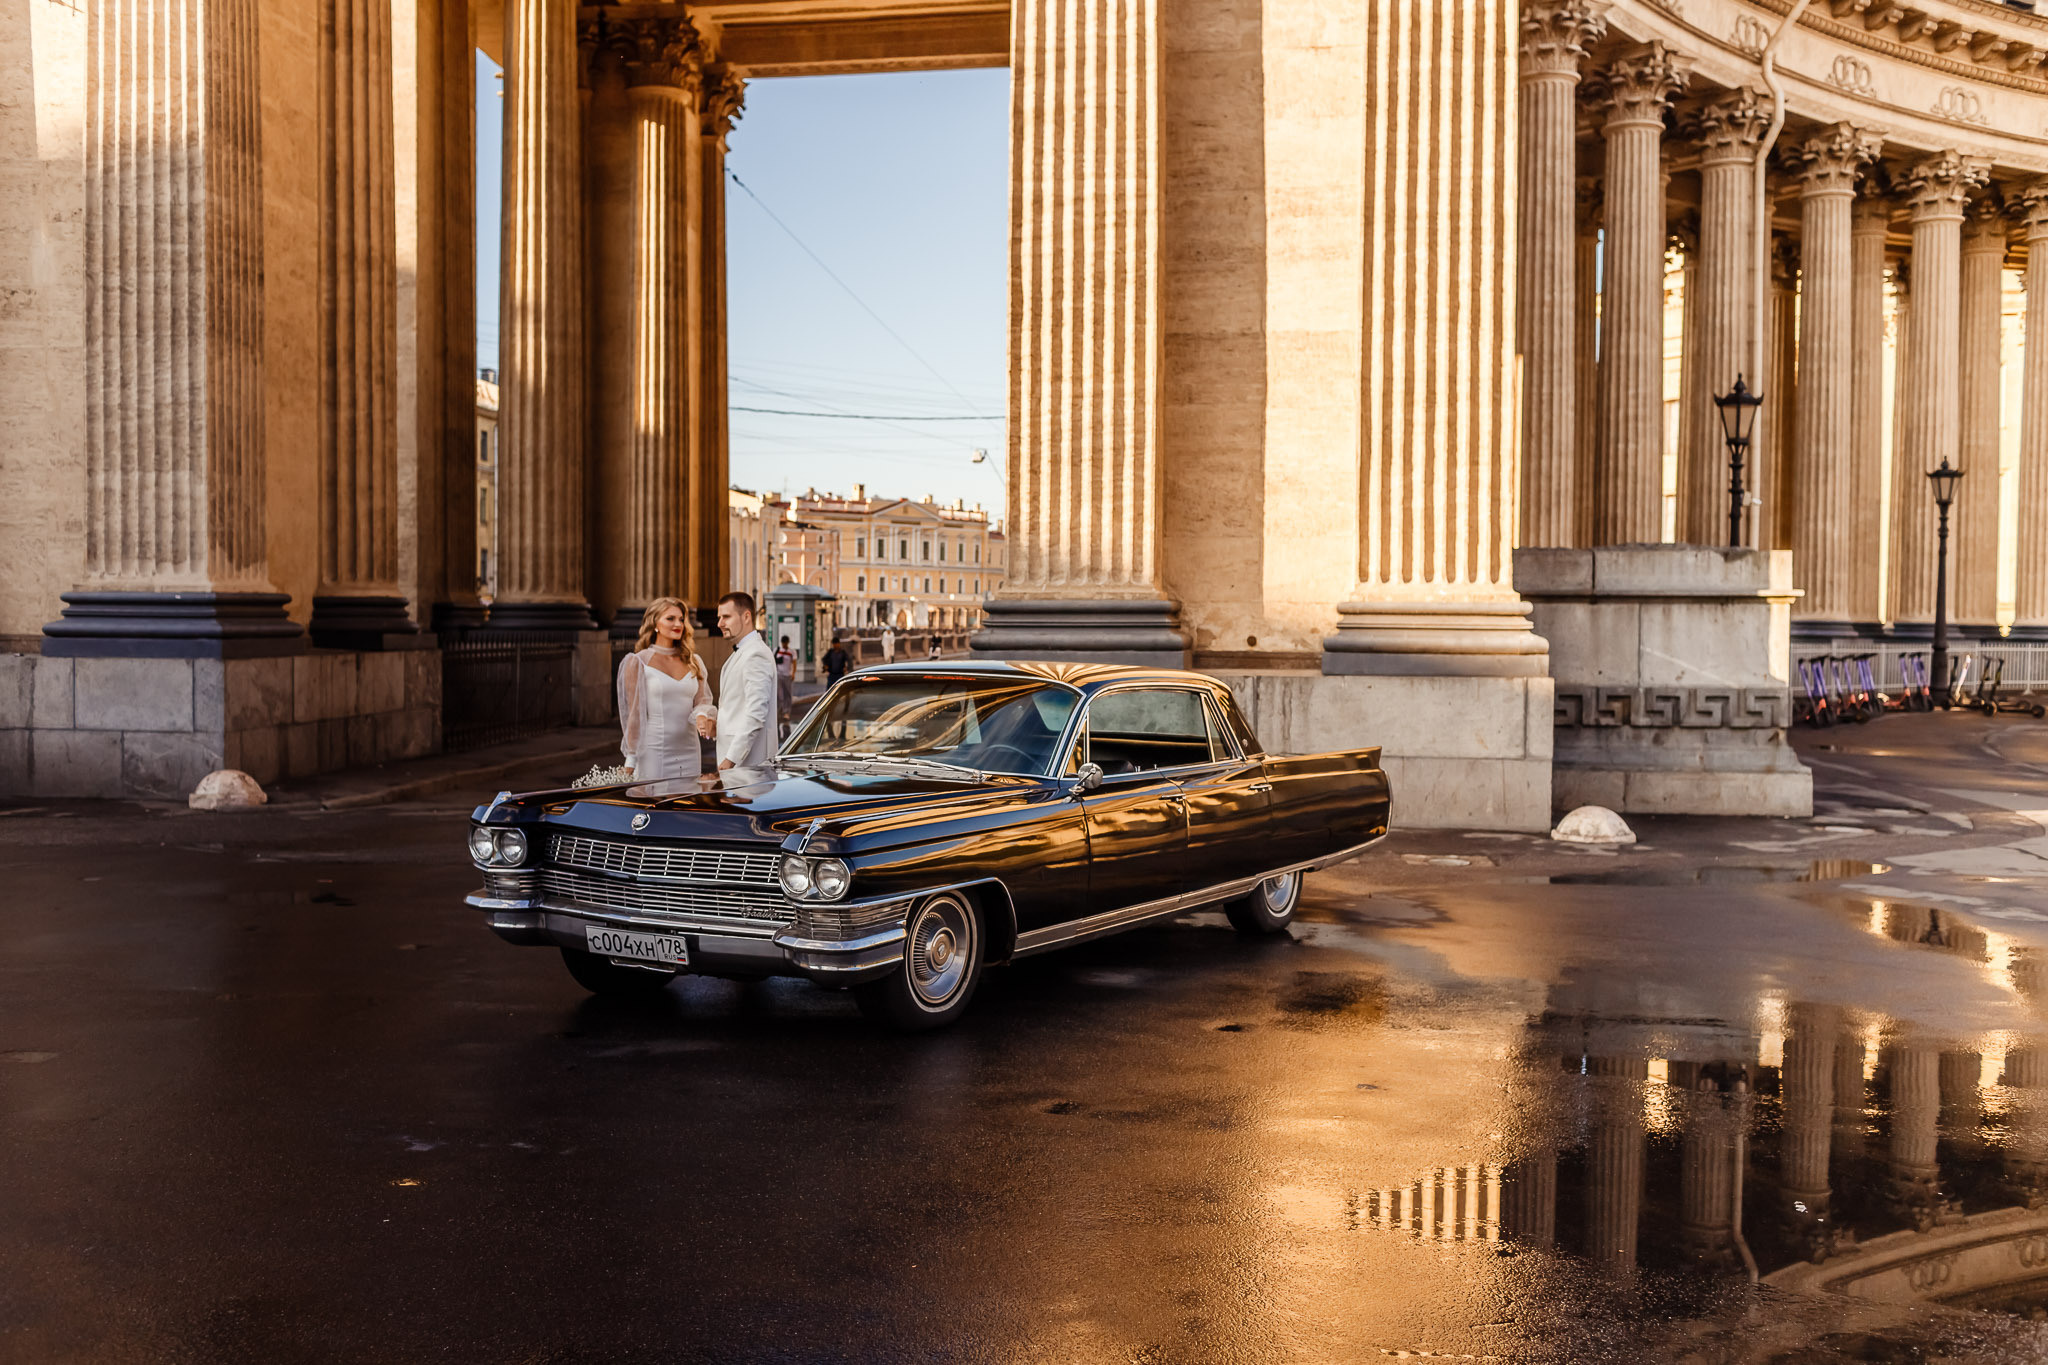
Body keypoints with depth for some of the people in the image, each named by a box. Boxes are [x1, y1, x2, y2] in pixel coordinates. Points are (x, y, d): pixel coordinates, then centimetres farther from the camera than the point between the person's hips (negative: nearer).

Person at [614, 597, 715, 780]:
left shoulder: (693, 662, 13)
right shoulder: (637, 662, 0)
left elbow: (702, 701, 14)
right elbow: (633, 713, -1)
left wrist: (701, 716, -12)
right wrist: (630, 762, -3)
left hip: (689, 754, 4)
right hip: (654, 755, -4)